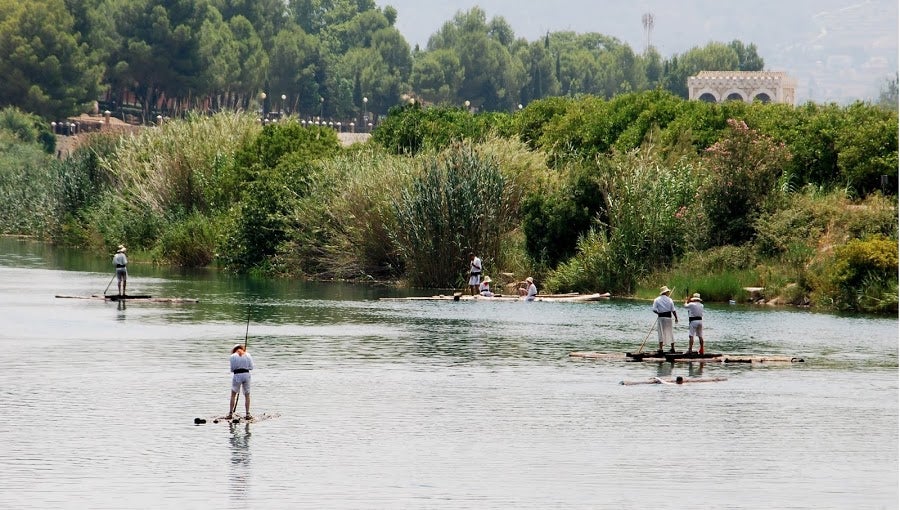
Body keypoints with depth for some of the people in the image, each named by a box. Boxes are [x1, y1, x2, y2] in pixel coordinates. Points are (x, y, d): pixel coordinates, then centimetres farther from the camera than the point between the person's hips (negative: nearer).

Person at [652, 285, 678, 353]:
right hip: (668, 317, 1)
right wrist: (676, 318, 11)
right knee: (670, 332, 13)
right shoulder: (670, 300, 0)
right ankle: (672, 348, 18)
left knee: (661, 333, 1)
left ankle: (661, 348, -6)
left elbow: (654, 310, -7)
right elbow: (673, 310, 0)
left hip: (661, 317, -1)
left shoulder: (657, 300, -2)